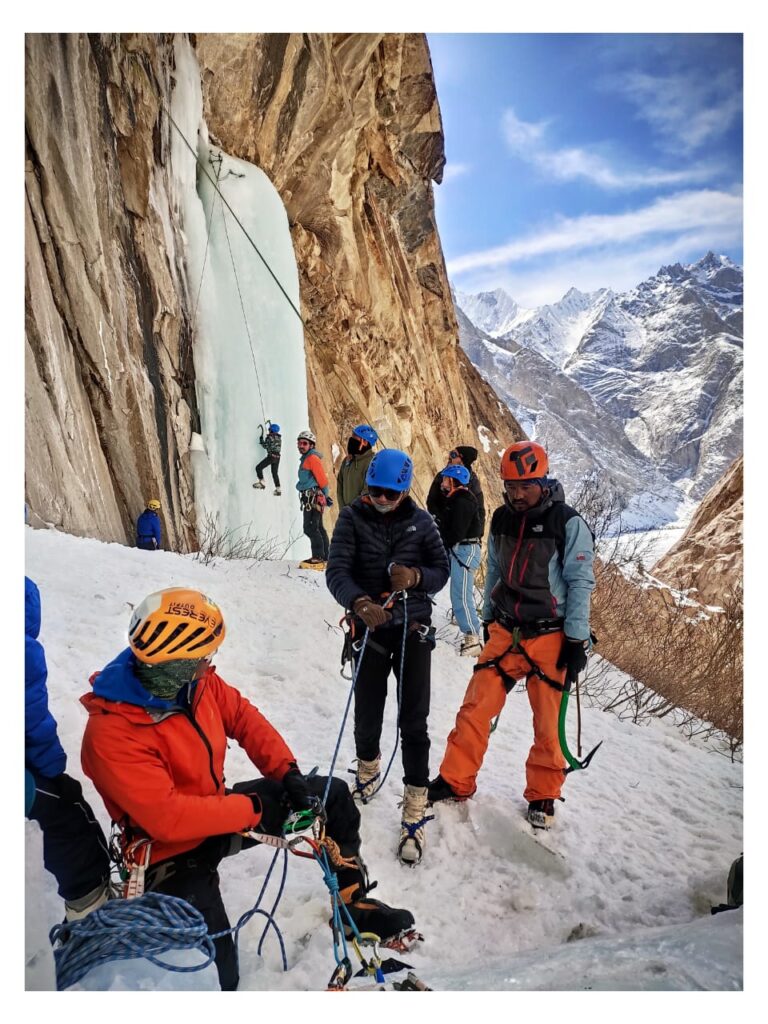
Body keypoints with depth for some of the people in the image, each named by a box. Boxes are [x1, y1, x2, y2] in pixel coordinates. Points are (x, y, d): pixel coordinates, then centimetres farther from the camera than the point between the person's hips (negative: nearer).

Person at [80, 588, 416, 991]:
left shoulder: (197, 682, -11)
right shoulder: (111, 734, -32)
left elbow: (244, 717, 2)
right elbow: (167, 816, -35)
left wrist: (288, 773, -10)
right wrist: (254, 809, -27)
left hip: (215, 809, 8)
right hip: (173, 851, -7)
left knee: (333, 795, 8)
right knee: (215, 976, -23)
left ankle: (354, 903, 24)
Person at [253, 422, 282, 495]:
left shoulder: (270, 437, -10)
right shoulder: (279, 438, 13)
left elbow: (265, 446, -10)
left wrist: (261, 437, 3)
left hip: (271, 456, -8)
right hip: (277, 457, 8)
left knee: (259, 468, 0)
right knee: (275, 473, 14)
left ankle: (261, 483, -8)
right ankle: (278, 489, 12)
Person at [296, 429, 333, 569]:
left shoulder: (312, 458, -11)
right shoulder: (306, 458, 19)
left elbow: (322, 478, -15)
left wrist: (326, 494, -11)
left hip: (313, 498, -11)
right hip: (311, 498, 11)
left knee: (310, 528, -13)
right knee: (318, 528, 13)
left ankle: (319, 558, -14)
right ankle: (324, 557, 19)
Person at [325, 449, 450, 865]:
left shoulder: (420, 521, -1)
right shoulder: (352, 518, -5)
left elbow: (443, 570, 2)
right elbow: (336, 571, -14)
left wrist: (417, 576, -21)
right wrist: (359, 602, -34)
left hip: (413, 628, 0)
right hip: (370, 627, 0)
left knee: (414, 723, -1)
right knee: (367, 716, 11)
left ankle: (415, 809, 10)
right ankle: (368, 767, 43)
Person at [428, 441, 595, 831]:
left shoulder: (568, 524, -9)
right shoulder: (502, 519, 6)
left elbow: (580, 583, -9)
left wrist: (577, 641, -11)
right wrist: (488, 620, 19)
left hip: (549, 637, -4)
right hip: (504, 633, 4)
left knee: (548, 721, 4)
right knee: (475, 708, -1)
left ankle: (543, 796, 23)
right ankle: (455, 782, 14)